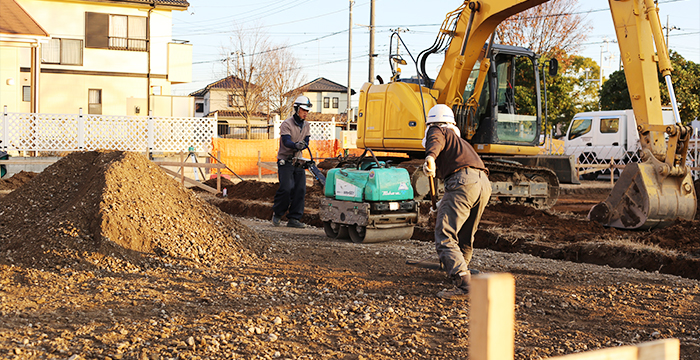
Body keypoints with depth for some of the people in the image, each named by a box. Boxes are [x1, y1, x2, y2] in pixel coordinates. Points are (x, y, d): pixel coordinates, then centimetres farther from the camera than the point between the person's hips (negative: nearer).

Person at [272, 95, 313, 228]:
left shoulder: (305, 125, 10)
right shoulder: (286, 124, -11)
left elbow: (306, 142, 4)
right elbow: (286, 141, -24)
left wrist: (302, 145, -20)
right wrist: (295, 145, -44)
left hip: (298, 161, 6)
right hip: (285, 161, -6)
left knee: (300, 190, -2)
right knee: (286, 188, -14)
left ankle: (294, 219, 5)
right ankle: (277, 214, 8)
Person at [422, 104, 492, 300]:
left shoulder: (436, 131, 16)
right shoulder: (459, 140, 39)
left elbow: (436, 142, -11)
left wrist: (430, 157, -35)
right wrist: (443, 203, 65)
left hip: (462, 181, -8)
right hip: (484, 183, 8)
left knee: (444, 237, -10)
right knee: (465, 238, 22)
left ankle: (463, 285, -21)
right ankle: (462, 274, 36)